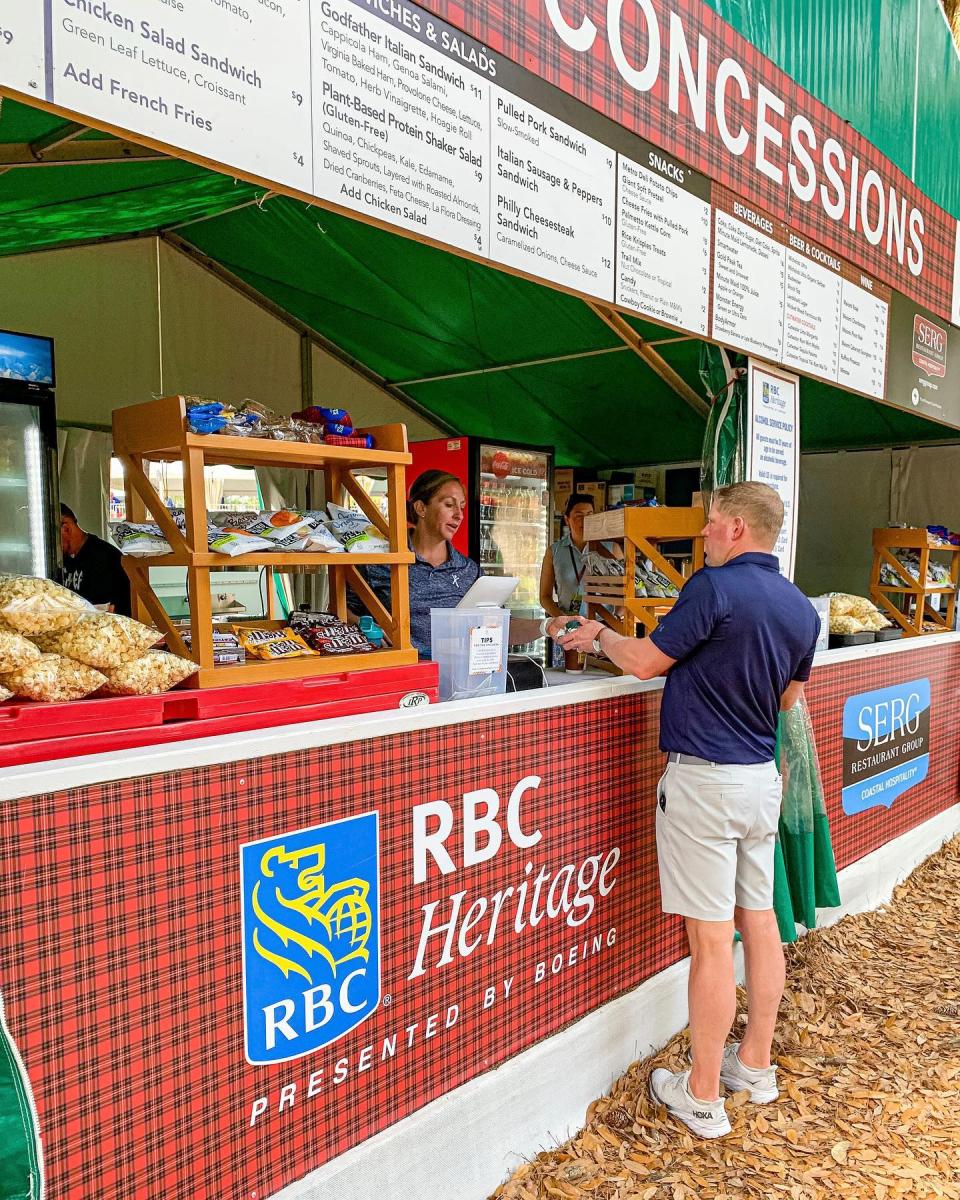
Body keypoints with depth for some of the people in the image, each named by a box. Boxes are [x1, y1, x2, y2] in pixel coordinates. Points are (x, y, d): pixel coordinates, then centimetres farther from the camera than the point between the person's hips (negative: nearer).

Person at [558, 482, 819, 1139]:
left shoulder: (716, 586, -17)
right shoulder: (802, 608, 7)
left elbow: (646, 662, -9)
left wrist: (600, 636, 9)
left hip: (705, 779, -8)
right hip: (763, 776, 8)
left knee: (711, 939, 0)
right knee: (760, 921, 17)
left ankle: (703, 1097, 14)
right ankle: (756, 1065, 34)